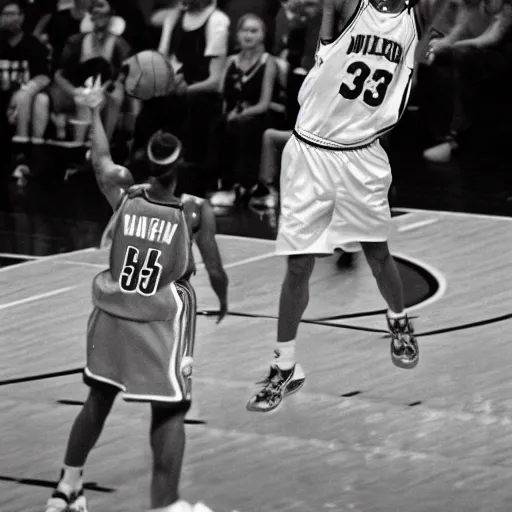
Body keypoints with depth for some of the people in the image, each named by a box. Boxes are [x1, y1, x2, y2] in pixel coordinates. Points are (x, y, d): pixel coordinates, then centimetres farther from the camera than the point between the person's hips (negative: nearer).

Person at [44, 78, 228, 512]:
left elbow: (101, 159, 14)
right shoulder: (197, 213, -13)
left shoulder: (124, 195, -6)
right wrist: (223, 302, 17)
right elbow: (215, 271, -5)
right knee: (170, 411, 2)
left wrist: (95, 111, 30)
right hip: (163, 318, -4)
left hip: (112, 310, 4)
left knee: (99, 399, 20)